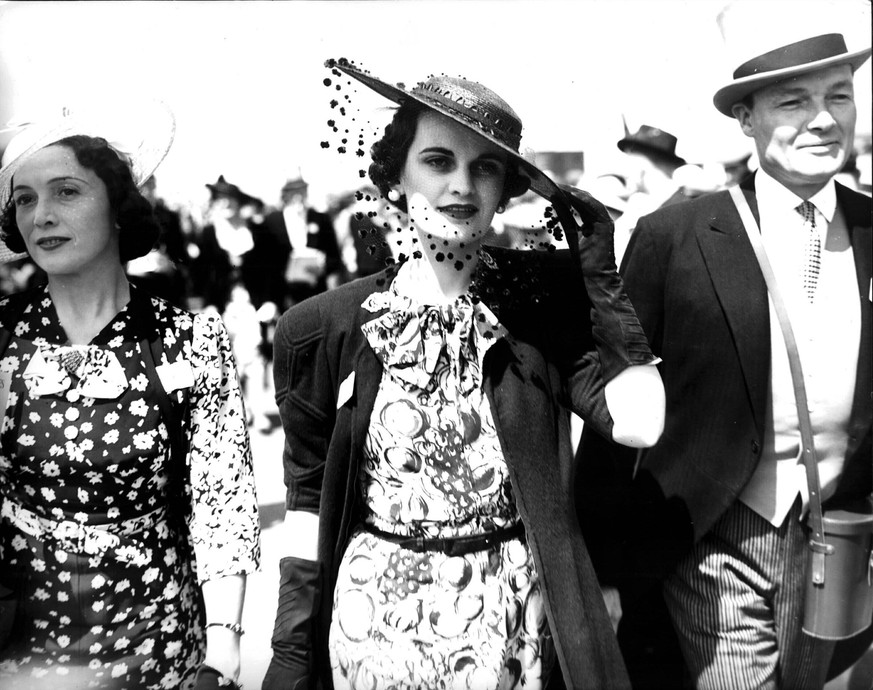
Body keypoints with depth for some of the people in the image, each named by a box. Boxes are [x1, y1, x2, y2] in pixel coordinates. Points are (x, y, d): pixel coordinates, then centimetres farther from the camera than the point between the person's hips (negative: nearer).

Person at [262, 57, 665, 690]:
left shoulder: (544, 295, -6)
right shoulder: (328, 326, -7)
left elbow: (639, 424, -16)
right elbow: (310, 502, 0)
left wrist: (602, 277, -15)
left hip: (515, 621, 1)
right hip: (377, 617, 0)